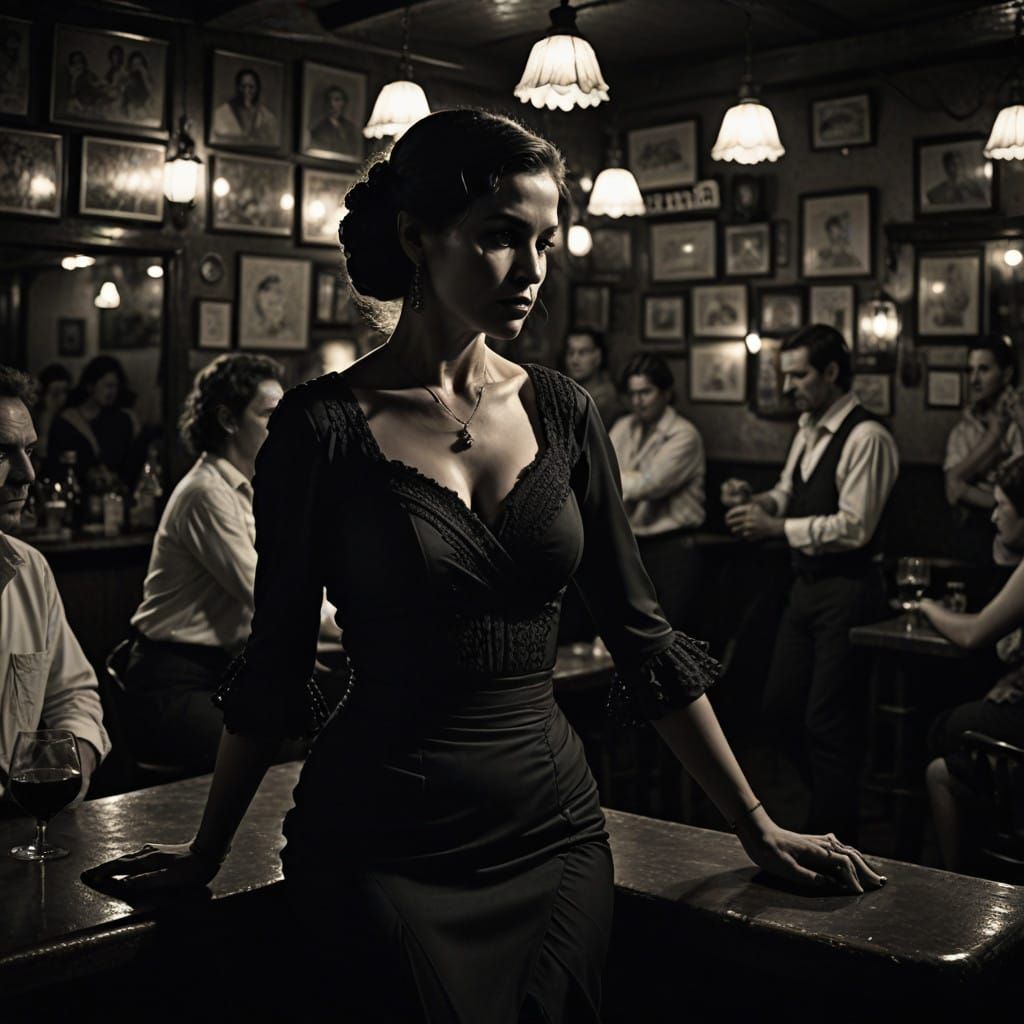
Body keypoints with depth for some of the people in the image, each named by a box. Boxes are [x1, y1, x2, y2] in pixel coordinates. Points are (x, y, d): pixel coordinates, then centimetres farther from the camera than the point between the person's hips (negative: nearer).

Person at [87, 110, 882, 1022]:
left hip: (555, 827, 4)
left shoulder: (561, 413, 1)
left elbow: (643, 636, 4)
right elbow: (275, 664, -1)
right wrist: (206, 854, 5)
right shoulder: (324, 426, -9)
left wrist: (757, 826, 4)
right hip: (383, 844, -3)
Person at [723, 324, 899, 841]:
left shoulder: (866, 438, -17)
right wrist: (754, 500, -1)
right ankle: (834, 799, 34)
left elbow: (854, 527, -22)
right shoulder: (808, 430, 12)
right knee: (779, 707, 14)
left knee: (828, 722, 0)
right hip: (807, 585, 9)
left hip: (847, 591, -9)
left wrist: (776, 527, -23)